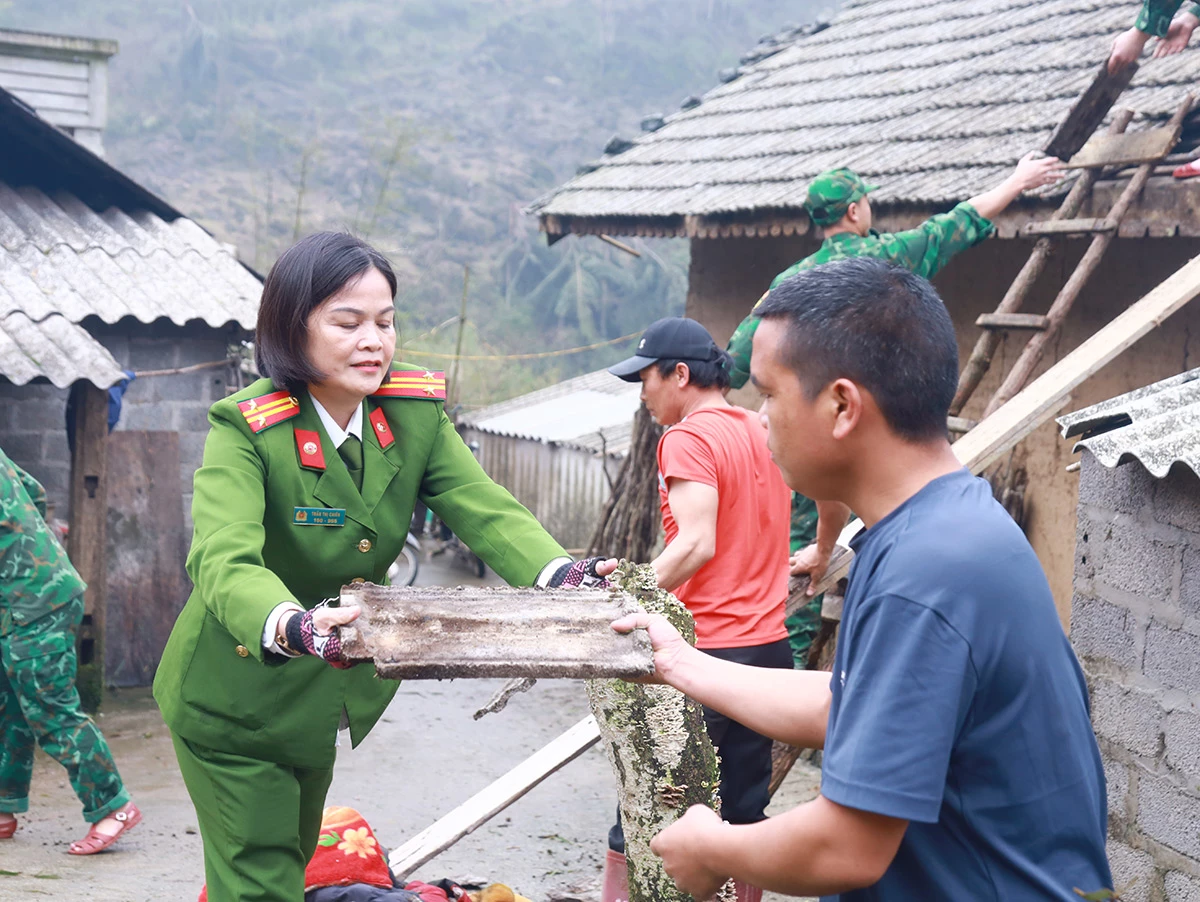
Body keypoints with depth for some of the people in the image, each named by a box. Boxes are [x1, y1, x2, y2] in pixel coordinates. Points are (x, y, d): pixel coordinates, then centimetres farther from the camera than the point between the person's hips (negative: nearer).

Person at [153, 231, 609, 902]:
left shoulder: (416, 410, -11)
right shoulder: (246, 428, -26)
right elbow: (224, 562, -39)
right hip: (233, 697, -6)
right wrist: (290, 626, -61)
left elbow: (486, 510, -20)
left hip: (323, 694, 6)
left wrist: (559, 572, -40)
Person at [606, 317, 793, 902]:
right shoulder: (763, 433, 11)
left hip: (702, 653, -7)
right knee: (744, 814, 13)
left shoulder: (689, 438, -12)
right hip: (768, 645, 8)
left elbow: (697, 543, -23)